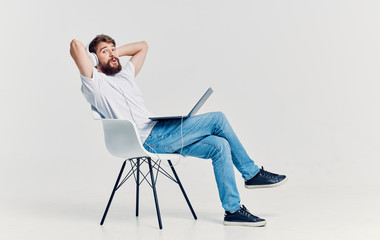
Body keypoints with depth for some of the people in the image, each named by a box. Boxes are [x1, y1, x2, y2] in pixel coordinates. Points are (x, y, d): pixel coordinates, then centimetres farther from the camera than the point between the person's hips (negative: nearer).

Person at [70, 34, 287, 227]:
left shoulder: (125, 74, 23)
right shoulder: (94, 81, -1)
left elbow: (143, 46, 35)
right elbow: (76, 45, -15)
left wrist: (117, 51, 23)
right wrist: (99, 54, 5)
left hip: (159, 135, 9)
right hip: (149, 139, -9)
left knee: (219, 145, -6)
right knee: (218, 119, -11)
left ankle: (233, 210, 2)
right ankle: (252, 173, 2)